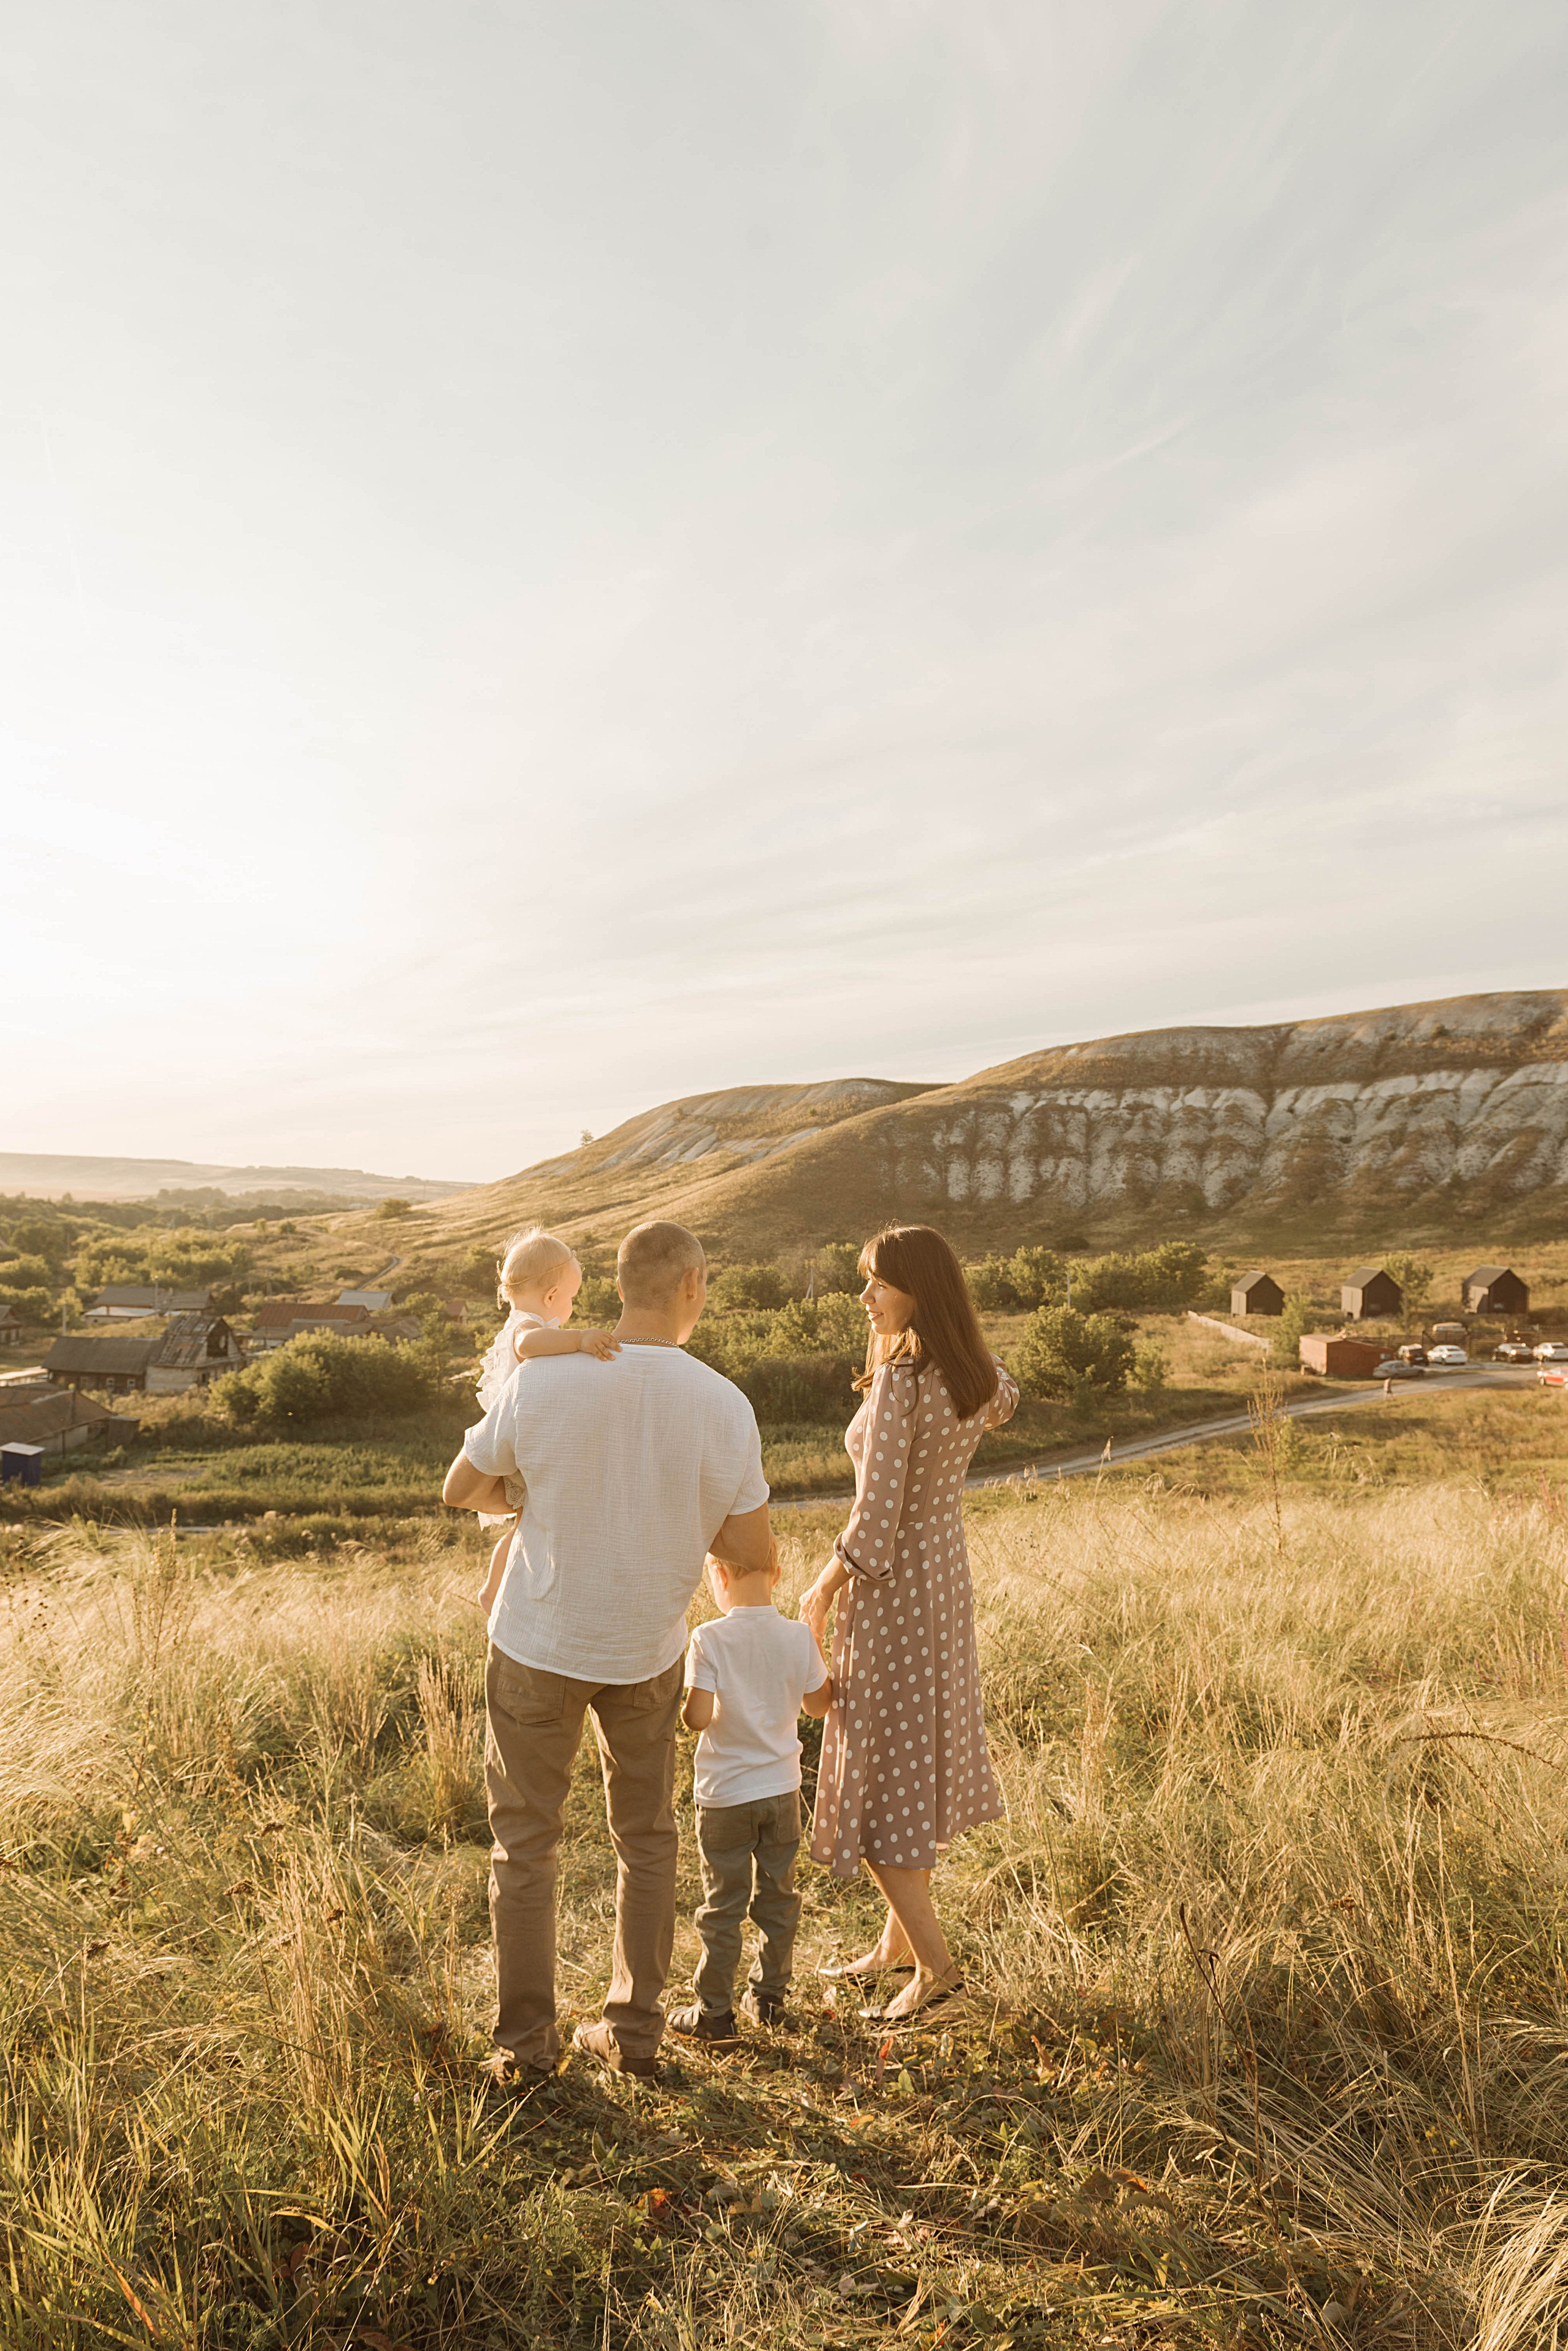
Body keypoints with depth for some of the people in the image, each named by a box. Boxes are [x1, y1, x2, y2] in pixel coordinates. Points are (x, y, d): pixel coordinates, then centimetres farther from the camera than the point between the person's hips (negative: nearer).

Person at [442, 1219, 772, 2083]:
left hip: (537, 1643, -1)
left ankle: (524, 2039, 26)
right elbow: (753, 1552, -11)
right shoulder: (723, 1406, -18)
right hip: (646, 1650, 1)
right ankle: (634, 2028, 31)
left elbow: (460, 1489, -4)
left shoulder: (541, 1381, -19)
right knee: (645, 1837, 21)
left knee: (526, 1841, 16)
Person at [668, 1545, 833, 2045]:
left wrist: (680, 1706, -1)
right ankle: (768, 1995, 31)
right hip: (782, 1789, 3)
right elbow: (819, 1704, 5)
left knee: (723, 1906, 10)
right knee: (777, 1896, 19)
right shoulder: (799, 1637, -9)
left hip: (725, 1796, -3)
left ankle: (714, 2013, 20)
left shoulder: (709, 1640, -19)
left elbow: (697, 1719, -22)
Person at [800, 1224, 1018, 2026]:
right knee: (921, 1761, 20)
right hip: (947, 1573, 9)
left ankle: (935, 1964, 10)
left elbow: (877, 1517, -26)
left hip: (890, 1591, -9)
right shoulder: (975, 1373, -2)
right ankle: (898, 1940, 34)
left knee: (876, 1786, 4)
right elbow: (1003, 1399, 25)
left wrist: (821, 1592, -10)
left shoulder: (899, 1380, -26)